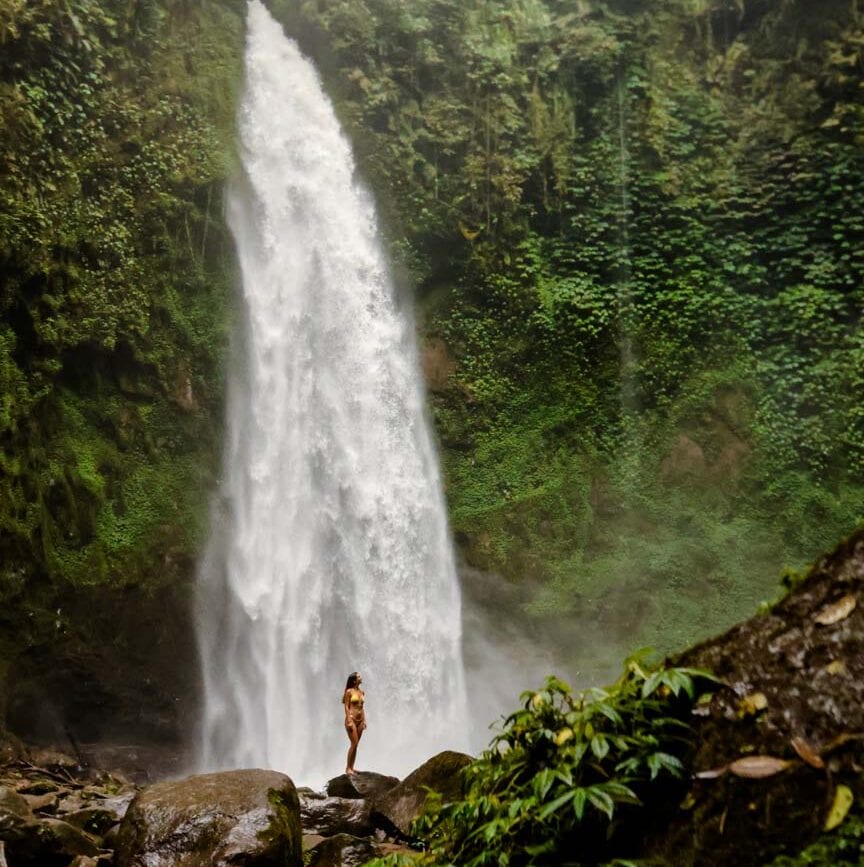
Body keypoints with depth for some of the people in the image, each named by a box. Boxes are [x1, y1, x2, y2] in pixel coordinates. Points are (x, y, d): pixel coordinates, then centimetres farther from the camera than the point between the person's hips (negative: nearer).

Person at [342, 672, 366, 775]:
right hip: (351, 718, -7)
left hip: (360, 720, 7)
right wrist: (349, 721, -14)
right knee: (354, 743, -13)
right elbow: (346, 707, -8)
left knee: (355, 744, 6)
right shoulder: (349, 692, -6)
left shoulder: (362, 692, 12)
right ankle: (348, 768, -6)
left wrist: (364, 720, 11)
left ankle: (351, 767, 11)